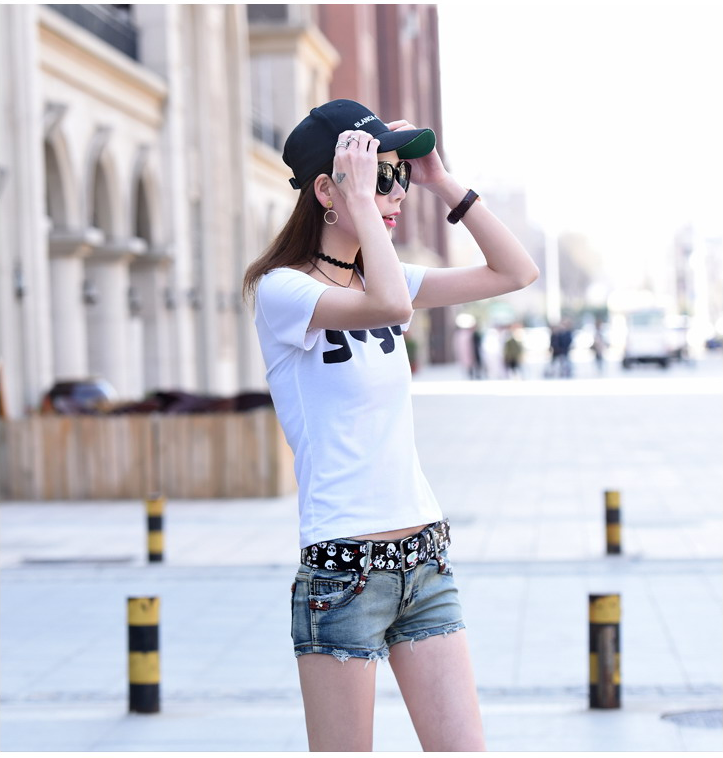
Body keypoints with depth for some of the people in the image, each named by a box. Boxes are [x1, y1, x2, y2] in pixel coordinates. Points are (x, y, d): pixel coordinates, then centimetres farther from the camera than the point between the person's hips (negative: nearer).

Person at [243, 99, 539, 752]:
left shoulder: (383, 277, 13)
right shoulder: (282, 289, -9)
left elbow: (517, 272, 13)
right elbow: (387, 305, -28)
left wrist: (443, 184, 7)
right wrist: (360, 199, -18)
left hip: (425, 554, 7)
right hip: (343, 568, -7)